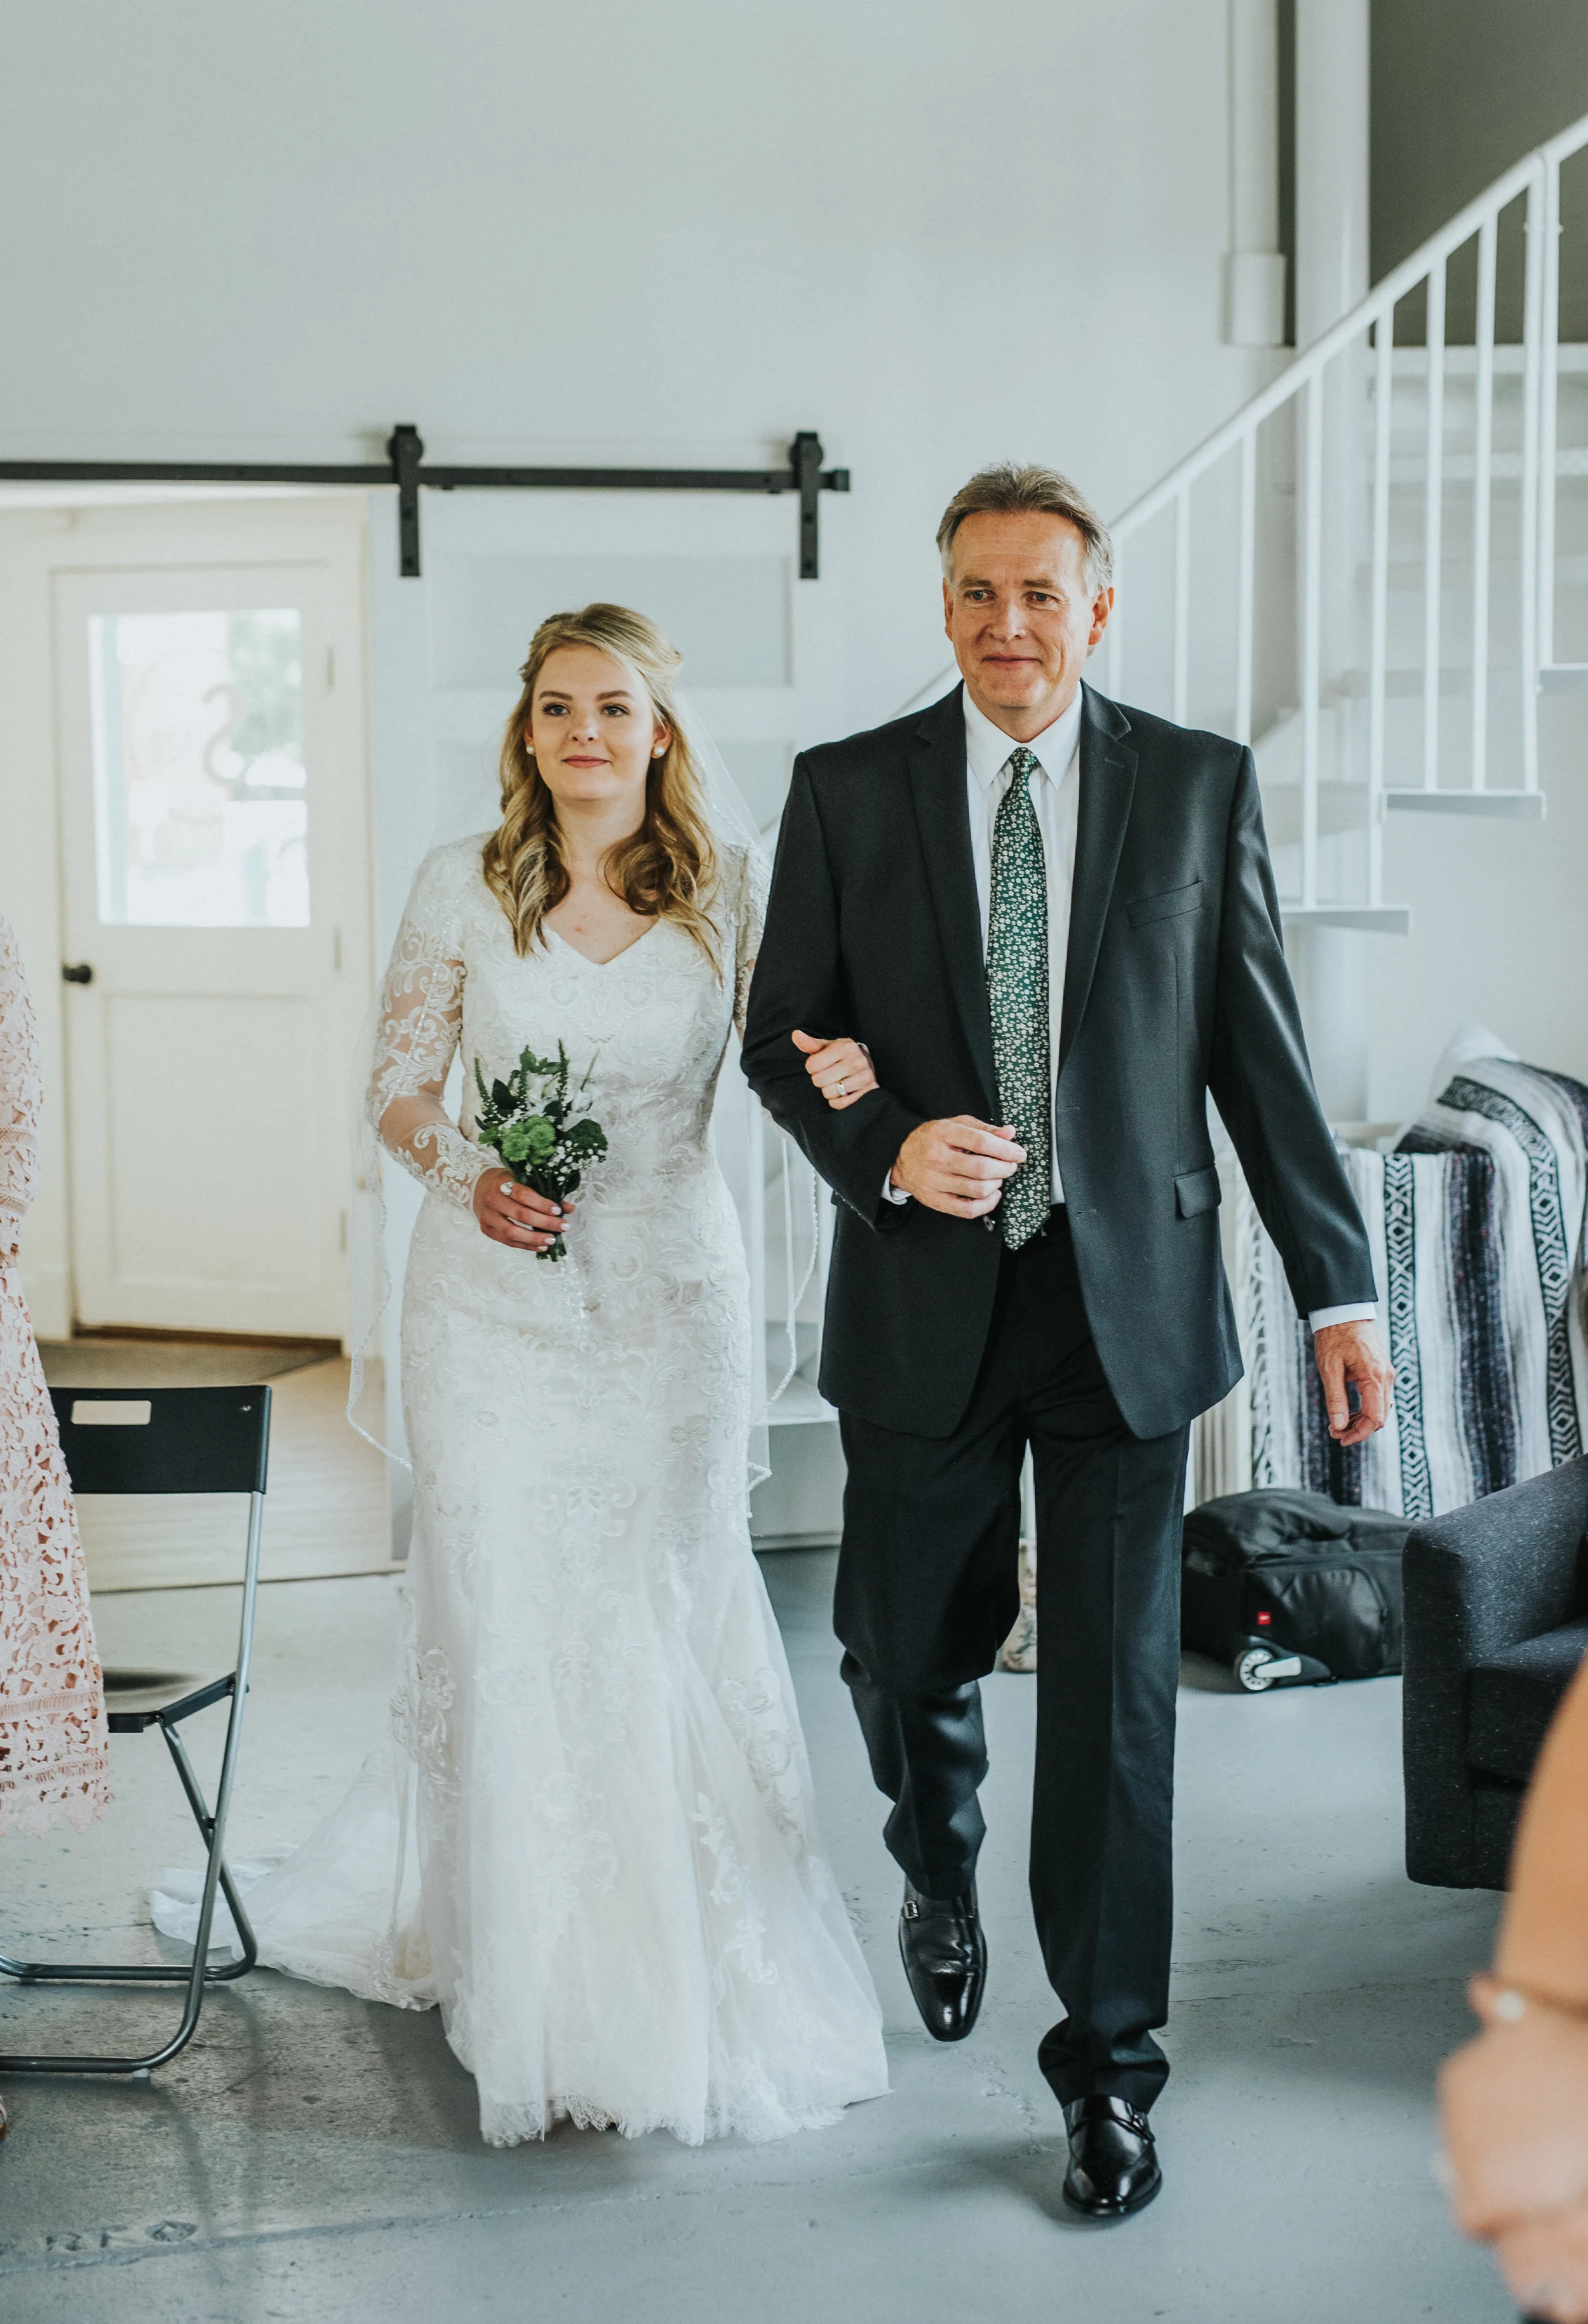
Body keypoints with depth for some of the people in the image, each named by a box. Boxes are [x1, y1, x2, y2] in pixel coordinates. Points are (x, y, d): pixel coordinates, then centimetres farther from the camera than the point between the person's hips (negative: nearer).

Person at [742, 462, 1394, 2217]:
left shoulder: (1198, 786, 2)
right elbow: (782, 1035, 4)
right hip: (924, 1304, 1)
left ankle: (1108, 2066, 18)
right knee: (905, 1654, 13)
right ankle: (940, 1874, 47)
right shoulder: (847, 792, 2)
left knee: (1115, 1693, 2)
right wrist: (891, 1150, -16)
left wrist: (1339, 1288, 0)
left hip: (1129, 1301, -1)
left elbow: (1259, 1049, 2)